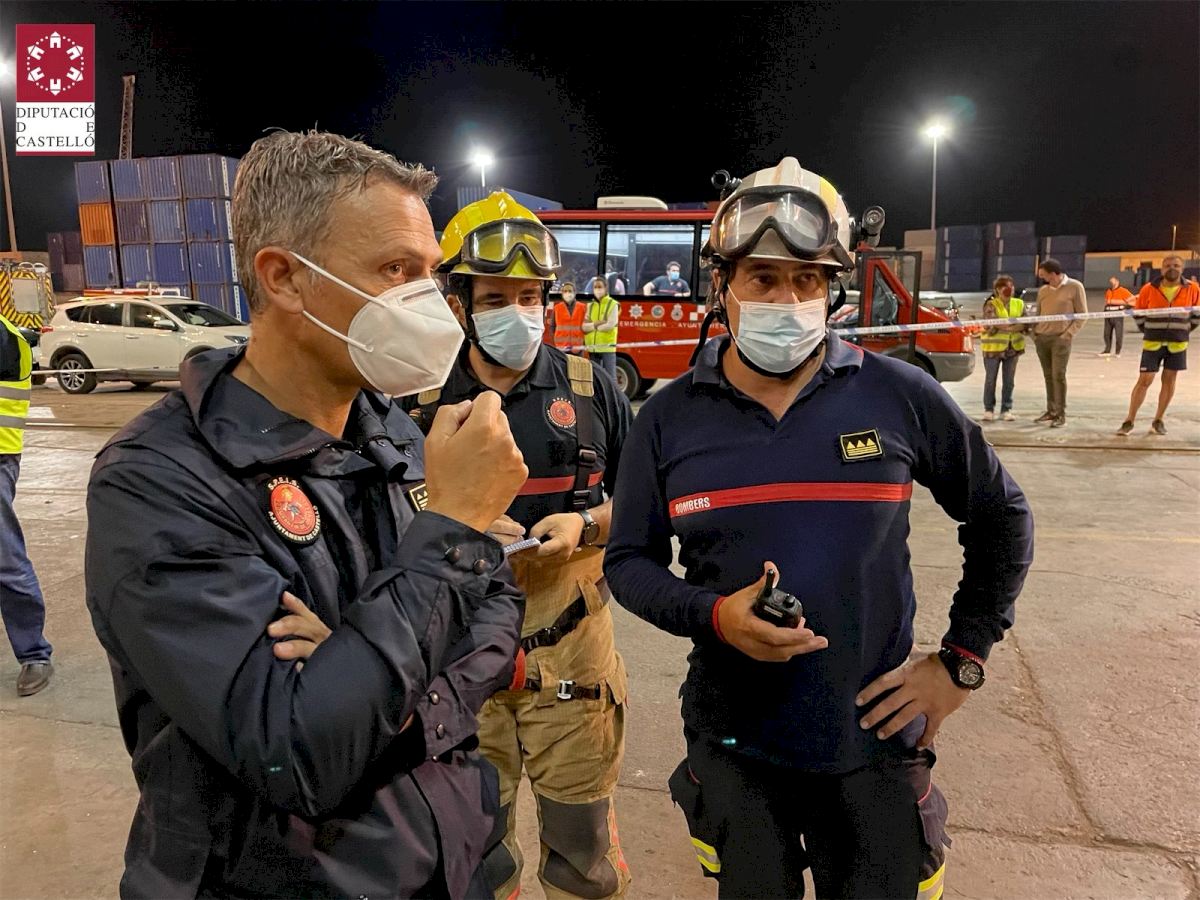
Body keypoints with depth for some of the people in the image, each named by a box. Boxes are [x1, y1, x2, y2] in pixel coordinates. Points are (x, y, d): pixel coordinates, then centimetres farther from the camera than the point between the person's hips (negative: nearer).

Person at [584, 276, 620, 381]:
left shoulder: (613, 305, -2)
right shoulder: (590, 305, 13)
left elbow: (610, 325, -13)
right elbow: (584, 326, 3)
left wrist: (592, 326, -2)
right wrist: (596, 323, -14)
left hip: (607, 346, -5)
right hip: (592, 348, 5)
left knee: (610, 376, -4)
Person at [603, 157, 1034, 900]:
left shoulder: (900, 396, -8)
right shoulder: (668, 418, -6)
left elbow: (1002, 519, 5)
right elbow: (629, 561, 1)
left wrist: (962, 660, 0)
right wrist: (714, 616, -18)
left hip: (876, 739, 0)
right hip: (733, 746, 1)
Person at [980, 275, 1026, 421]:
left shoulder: (1019, 304, 10)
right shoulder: (991, 305, -2)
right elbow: (990, 323, -15)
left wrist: (1007, 327, -18)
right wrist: (1013, 325, -20)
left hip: (1013, 347, 4)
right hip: (993, 347, -3)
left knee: (1009, 381, 7)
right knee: (990, 380, 2)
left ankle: (1006, 409, 15)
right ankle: (989, 409, 13)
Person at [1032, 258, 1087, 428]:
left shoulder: (1074, 287, -3)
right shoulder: (1043, 290, 11)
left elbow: (1082, 314, -2)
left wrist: (1069, 334, -11)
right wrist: (1034, 332, 6)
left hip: (1060, 338, -5)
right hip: (1041, 338, 5)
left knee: (1058, 375, -8)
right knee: (1048, 376, 10)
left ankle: (1061, 414, -3)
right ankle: (1051, 410, 18)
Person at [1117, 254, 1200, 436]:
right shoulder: (1149, 289, -6)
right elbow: (1138, 313, 8)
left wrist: (1185, 330, 9)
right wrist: (1148, 331, 7)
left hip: (1178, 344, 1)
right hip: (1153, 343, -1)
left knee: (1169, 380, 7)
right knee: (1144, 380, -4)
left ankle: (1158, 420, 17)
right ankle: (1129, 421, 1)